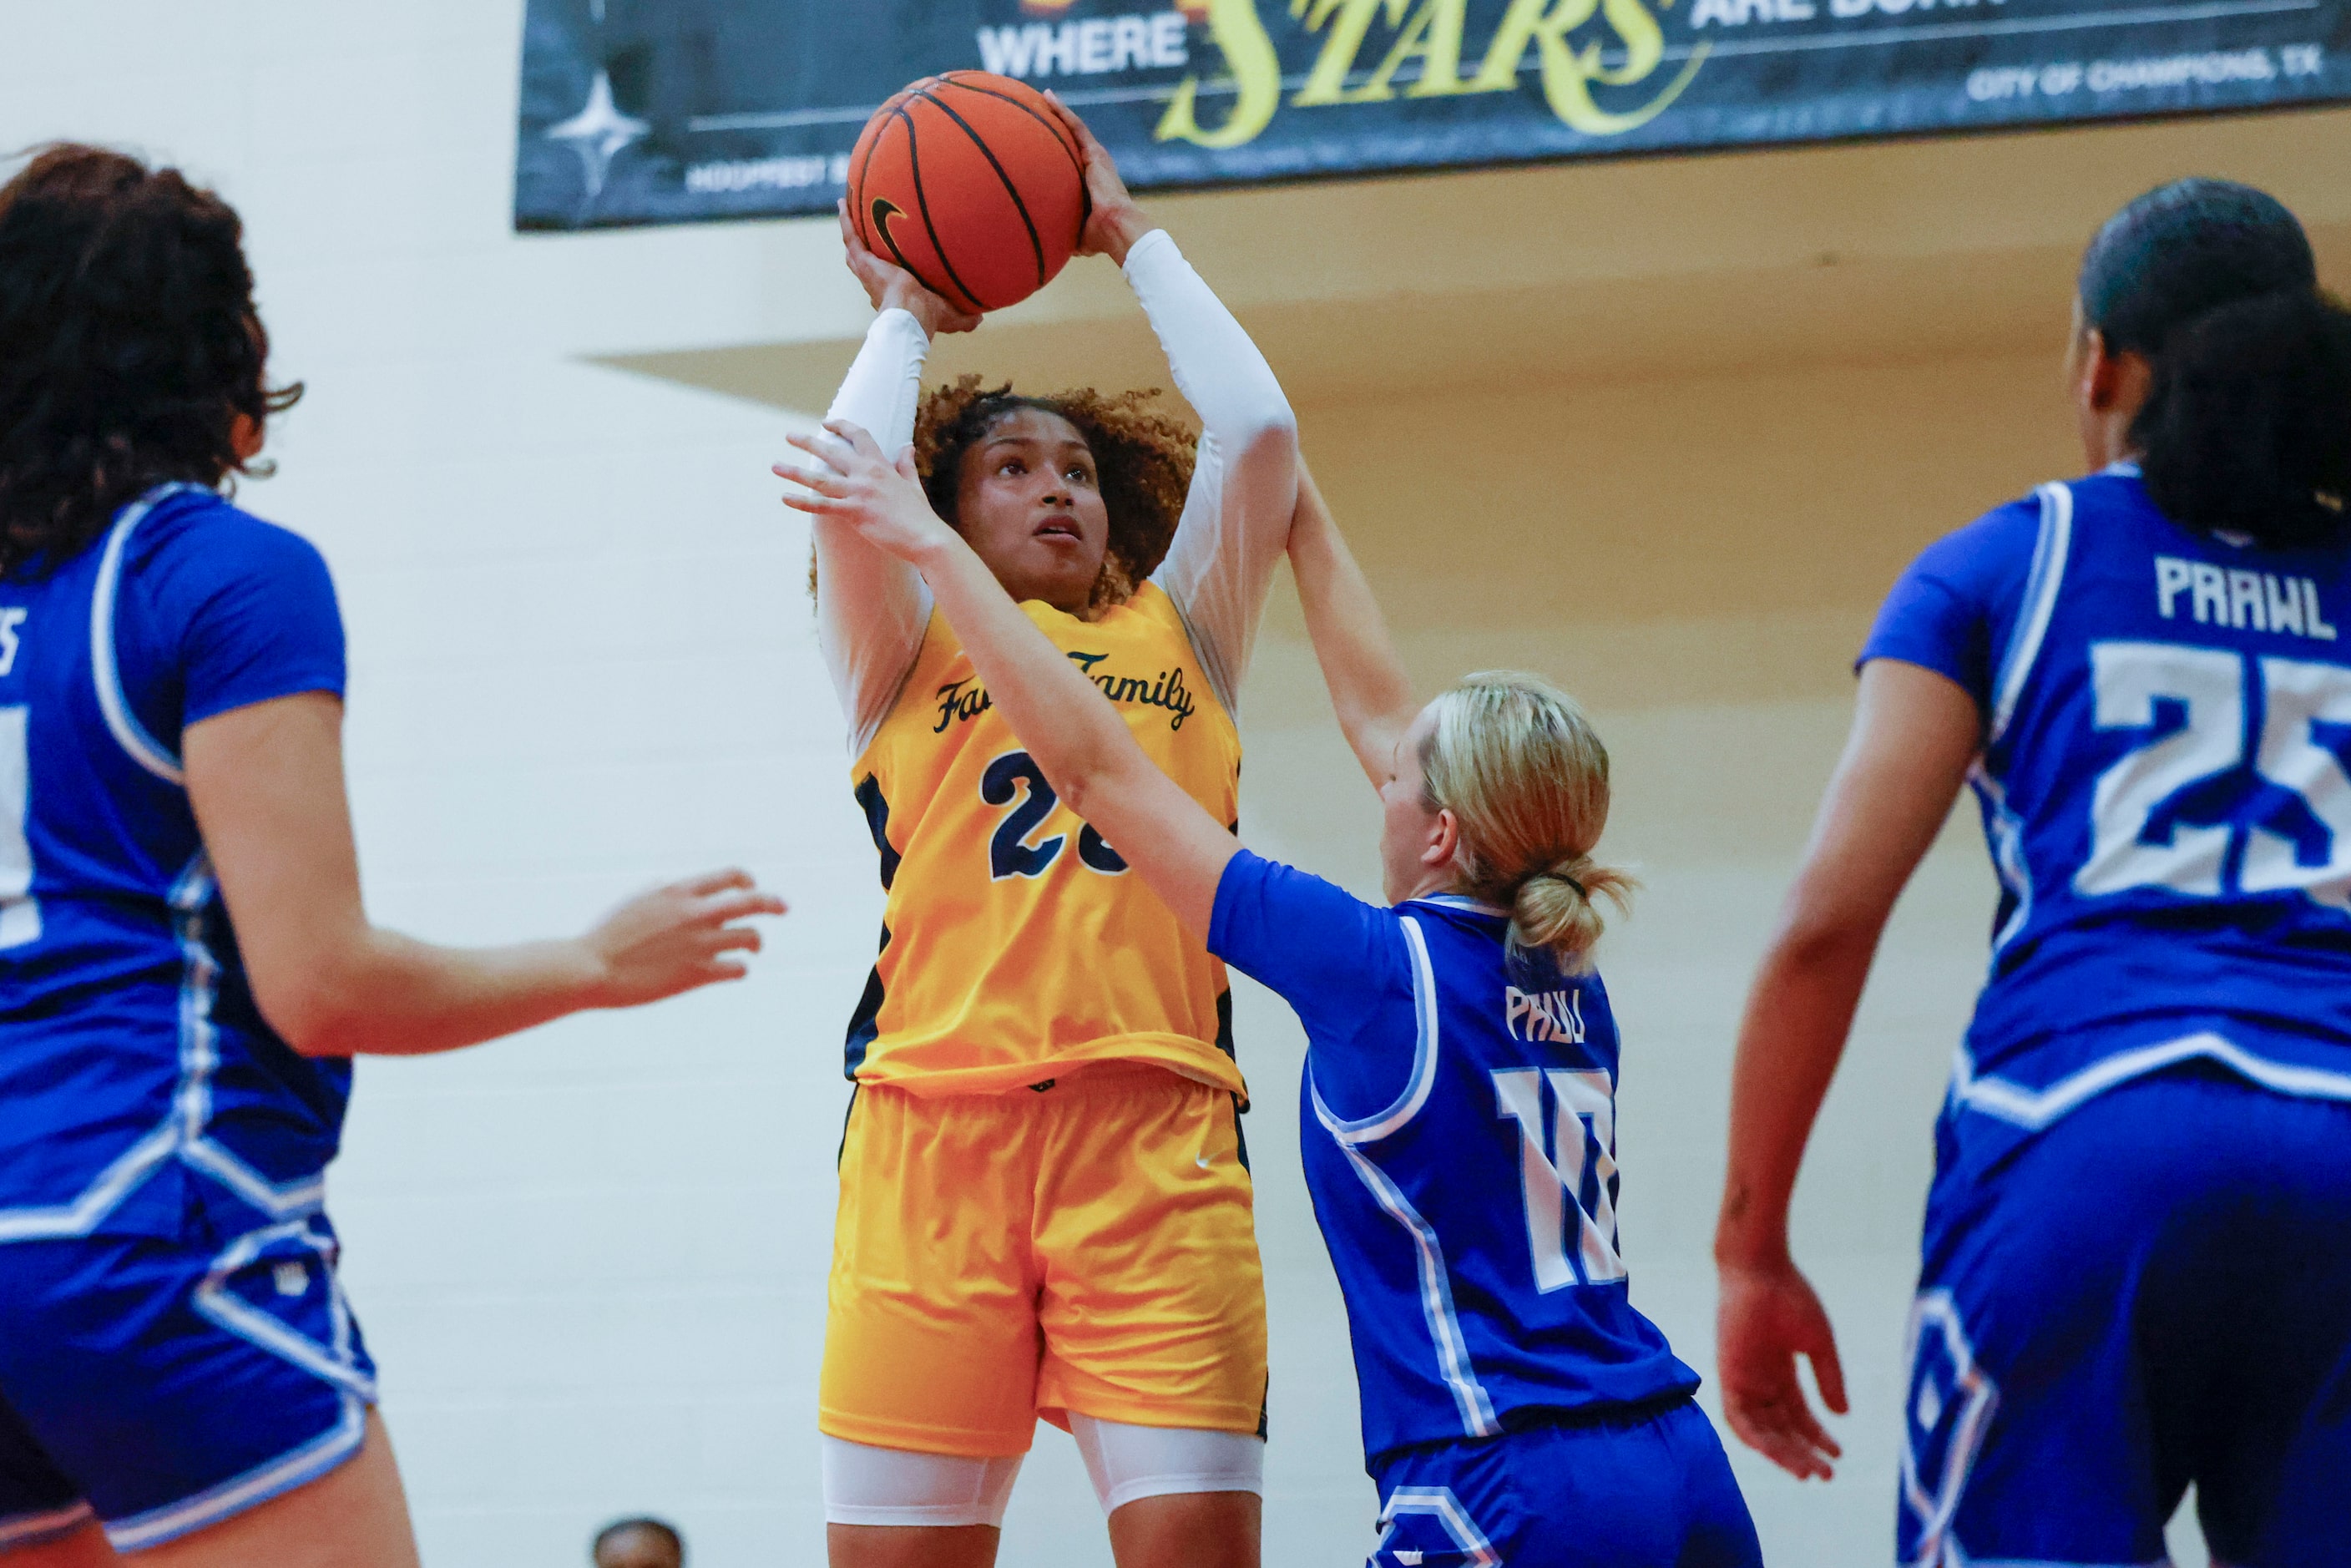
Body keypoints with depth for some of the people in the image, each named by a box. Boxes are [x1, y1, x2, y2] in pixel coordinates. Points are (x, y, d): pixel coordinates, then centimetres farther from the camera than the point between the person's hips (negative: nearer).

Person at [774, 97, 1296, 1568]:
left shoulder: (1177, 639, 22)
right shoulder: (907, 659, 18)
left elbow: (1258, 433, 10)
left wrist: (1138, 240, 21)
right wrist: (905, 318, 18)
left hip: (1153, 1128, 1)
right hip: (932, 1126, 0)